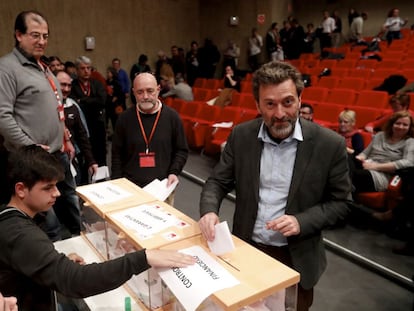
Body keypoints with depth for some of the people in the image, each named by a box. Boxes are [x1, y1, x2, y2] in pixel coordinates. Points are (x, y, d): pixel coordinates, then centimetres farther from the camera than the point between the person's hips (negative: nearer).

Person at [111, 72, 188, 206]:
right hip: (131, 187, 1)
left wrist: (174, 172, -8)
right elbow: (117, 154, 8)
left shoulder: (172, 116, -1)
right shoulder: (125, 118, 2)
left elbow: (182, 150, 6)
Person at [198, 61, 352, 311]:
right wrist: (209, 210, -22)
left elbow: (340, 203, -6)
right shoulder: (241, 136, -8)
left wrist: (301, 221, -22)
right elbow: (218, 181, -1)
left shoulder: (329, 144, -14)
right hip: (246, 249, 2)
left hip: (297, 258, -1)